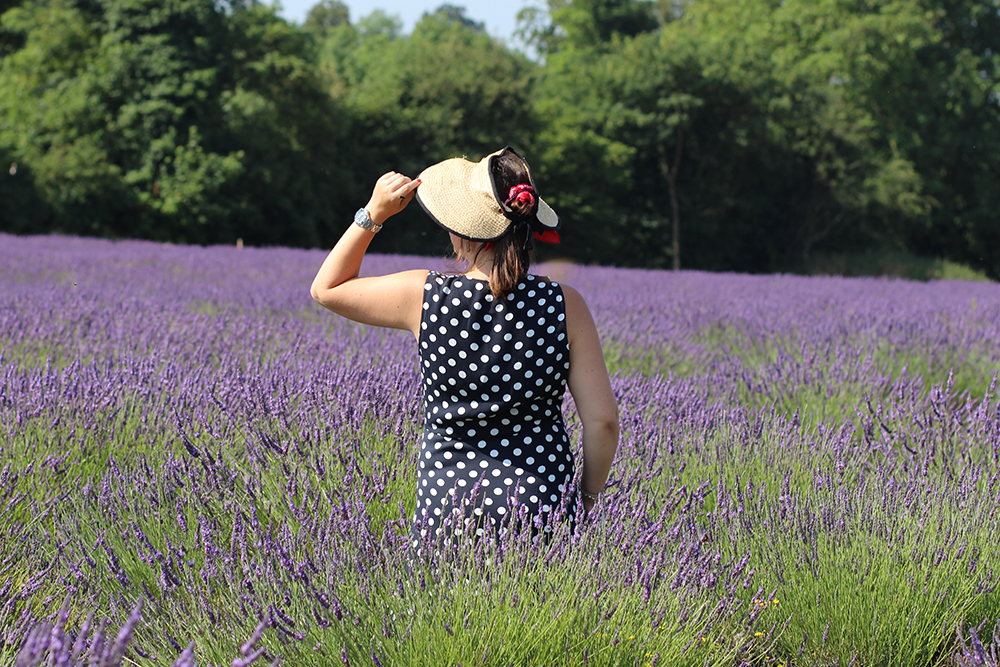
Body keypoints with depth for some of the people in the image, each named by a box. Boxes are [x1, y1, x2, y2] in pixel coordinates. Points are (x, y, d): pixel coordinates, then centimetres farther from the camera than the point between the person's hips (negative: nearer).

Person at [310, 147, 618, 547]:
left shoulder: (424, 297, -6)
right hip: (546, 504, 0)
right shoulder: (565, 305, -5)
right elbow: (602, 419, -2)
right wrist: (589, 496, 13)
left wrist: (374, 214, 8)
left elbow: (327, 289, 12)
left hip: (447, 500, 0)